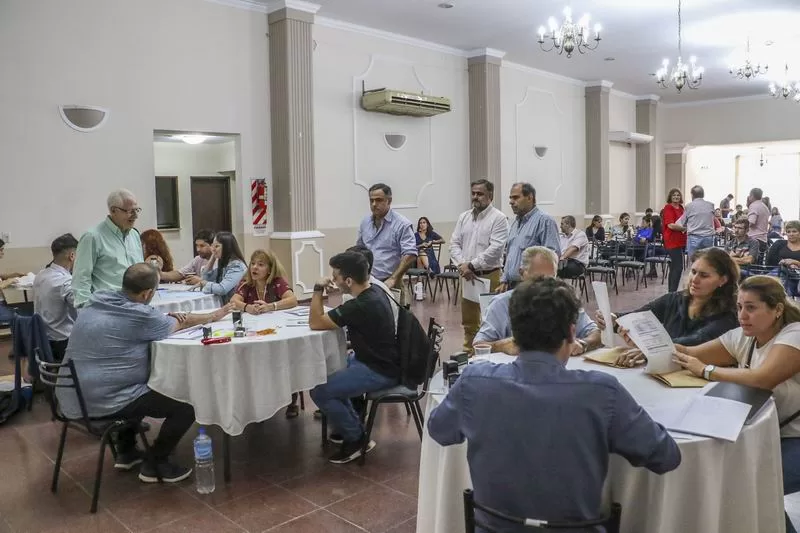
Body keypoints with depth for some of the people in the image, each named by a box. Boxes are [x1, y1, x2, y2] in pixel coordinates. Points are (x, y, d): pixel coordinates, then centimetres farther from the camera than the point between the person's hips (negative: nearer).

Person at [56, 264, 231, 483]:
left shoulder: (96, 300, 5)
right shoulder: (139, 315, -18)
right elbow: (180, 324, 1)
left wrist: (168, 320, 6)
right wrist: (214, 316, 18)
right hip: (102, 403, -9)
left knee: (146, 389, 35)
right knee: (187, 404, -3)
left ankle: (126, 451, 36)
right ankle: (155, 464, 9)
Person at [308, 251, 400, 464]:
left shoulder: (361, 306, -28)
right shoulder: (374, 291, 1)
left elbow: (315, 323, -19)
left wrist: (318, 289, -14)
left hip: (379, 371, -10)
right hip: (376, 359, 10)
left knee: (320, 391, -14)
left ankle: (356, 439, 5)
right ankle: (350, 426, 28)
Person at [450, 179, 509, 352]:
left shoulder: (498, 218, -7)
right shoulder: (464, 217, 11)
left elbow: (495, 248, -16)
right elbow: (455, 243, 8)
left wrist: (472, 265, -17)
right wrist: (462, 265, -9)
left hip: (489, 275, -6)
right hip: (466, 275, 6)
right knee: (468, 321, 15)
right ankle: (469, 352, 28)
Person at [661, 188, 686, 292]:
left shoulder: (681, 208, 15)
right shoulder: (668, 208, -8)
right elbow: (671, 225, -17)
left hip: (680, 241, 9)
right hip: (673, 242, -9)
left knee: (674, 268, 12)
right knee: (678, 267, -14)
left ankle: (671, 292, 18)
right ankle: (672, 292, -14)